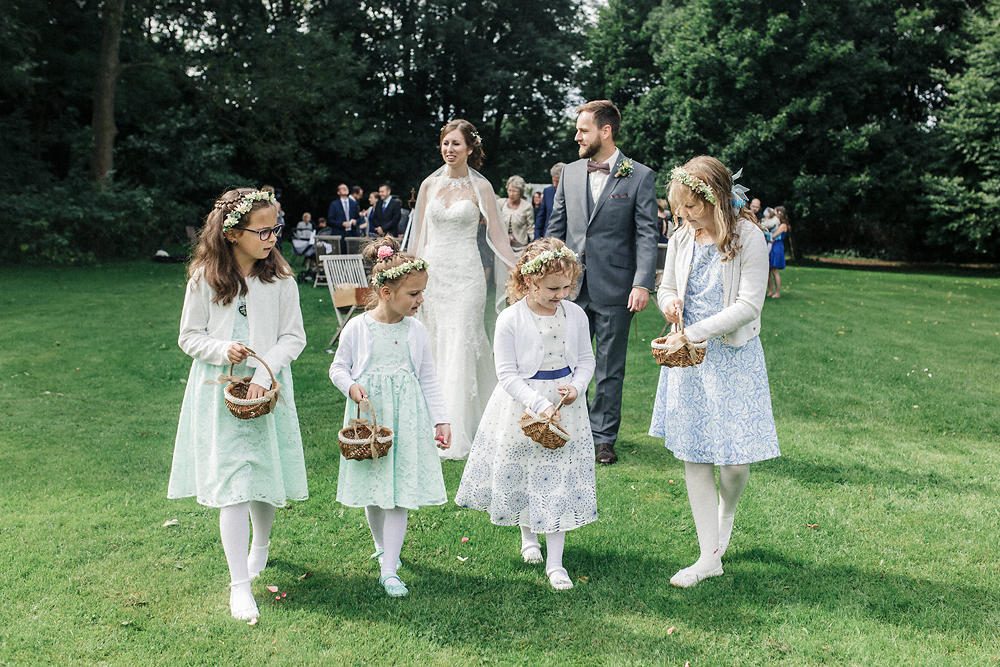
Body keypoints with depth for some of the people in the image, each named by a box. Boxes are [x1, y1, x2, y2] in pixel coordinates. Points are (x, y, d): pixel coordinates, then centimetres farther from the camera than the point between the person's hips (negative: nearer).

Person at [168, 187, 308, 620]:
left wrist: (264, 374, -14)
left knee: (267, 478, 11)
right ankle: (240, 585, 1)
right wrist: (223, 349, -15)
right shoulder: (204, 279, -4)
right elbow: (189, 337, 4)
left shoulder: (280, 279, -2)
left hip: (268, 389, 2)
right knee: (232, 486, -5)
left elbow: (294, 337, 0)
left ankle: (260, 545, 43)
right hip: (219, 391, -1)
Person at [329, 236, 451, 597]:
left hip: (407, 419, 1)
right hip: (369, 416, -1)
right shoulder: (357, 328, -6)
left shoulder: (416, 331, 0)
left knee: (399, 494, -2)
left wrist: (441, 419, 1)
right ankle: (382, 546, 39)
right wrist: (351, 387, -15)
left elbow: (428, 380, 5)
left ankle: (389, 570, 5)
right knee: (372, 490, 12)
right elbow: (338, 367, 5)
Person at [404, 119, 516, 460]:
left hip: (465, 273, -3)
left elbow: (497, 236, 2)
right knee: (433, 350, 5)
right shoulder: (430, 184, 9)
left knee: (460, 350, -8)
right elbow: (419, 235, 13)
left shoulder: (481, 187, 1)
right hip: (432, 271, 4)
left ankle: (457, 435, -5)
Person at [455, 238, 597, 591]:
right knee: (520, 477, 13)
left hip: (565, 406, 2)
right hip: (522, 408, -2)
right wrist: (540, 405, -23)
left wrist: (577, 386, -13)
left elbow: (586, 359, 7)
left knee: (559, 480, 3)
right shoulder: (510, 320, -14)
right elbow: (508, 374, -14)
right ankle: (528, 536, 43)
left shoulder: (575, 314, -3)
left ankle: (554, 562, 14)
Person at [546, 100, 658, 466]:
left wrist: (642, 284, -16)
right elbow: (556, 229, 14)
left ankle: (603, 438, 18)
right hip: (570, 285, 4)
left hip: (614, 289, -4)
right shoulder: (570, 173, 10)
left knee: (610, 368, 7)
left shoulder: (640, 176, -3)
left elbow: (647, 235, -7)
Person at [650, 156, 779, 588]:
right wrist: (669, 301, -10)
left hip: (733, 358, -4)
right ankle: (710, 556, 16)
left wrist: (693, 333, -21)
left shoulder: (748, 239, -11)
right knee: (693, 456, 5)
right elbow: (666, 288, 15)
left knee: (736, 460, -2)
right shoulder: (681, 239, 4)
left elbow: (748, 305, -16)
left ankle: (726, 510, 35)